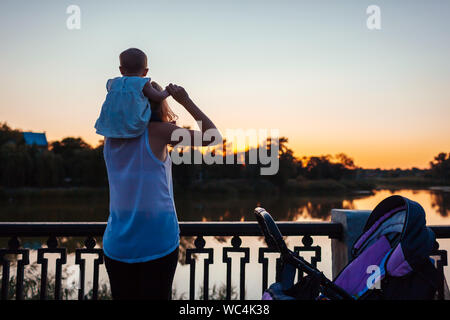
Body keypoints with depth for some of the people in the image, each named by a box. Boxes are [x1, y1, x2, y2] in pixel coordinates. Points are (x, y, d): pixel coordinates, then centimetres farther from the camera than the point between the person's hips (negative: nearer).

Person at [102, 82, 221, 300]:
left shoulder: (111, 135, 6)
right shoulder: (158, 131, -7)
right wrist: (186, 101, -1)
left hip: (118, 241, 4)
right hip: (158, 238, -4)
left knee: (123, 296, 14)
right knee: (155, 296, 7)